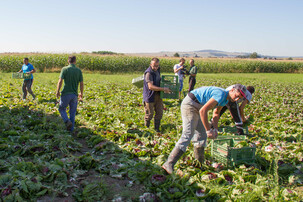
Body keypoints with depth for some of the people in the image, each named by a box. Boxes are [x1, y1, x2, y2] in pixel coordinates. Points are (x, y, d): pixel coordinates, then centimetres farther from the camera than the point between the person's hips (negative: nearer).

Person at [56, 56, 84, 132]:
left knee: (62, 109, 15)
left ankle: (67, 121, -8)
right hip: (74, 94, 3)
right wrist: (81, 93, 14)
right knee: (72, 112, 12)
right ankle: (71, 128, 15)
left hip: (66, 93, -3)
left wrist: (57, 91, -3)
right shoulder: (79, 70, 3)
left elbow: (60, 81, -13)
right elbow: (81, 83, 3)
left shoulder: (65, 69, -5)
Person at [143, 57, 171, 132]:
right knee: (149, 114, 4)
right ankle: (146, 127, 27)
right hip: (150, 96, -7)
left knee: (159, 112, 9)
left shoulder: (157, 70, 6)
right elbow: (150, 86, -29)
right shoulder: (148, 73, -21)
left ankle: (157, 128, 24)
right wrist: (163, 89, -29)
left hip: (158, 95, 7)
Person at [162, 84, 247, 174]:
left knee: (202, 135, 13)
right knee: (188, 135, -21)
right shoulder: (221, 95, -24)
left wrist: (215, 129, 10)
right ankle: (169, 164, -27)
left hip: (196, 107, 11)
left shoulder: (226, 99, 8)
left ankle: (199, 163, 24)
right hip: (189, 104, -11)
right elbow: (203, 111, -29)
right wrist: (208, 130, -24)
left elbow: (216, 113, 23)